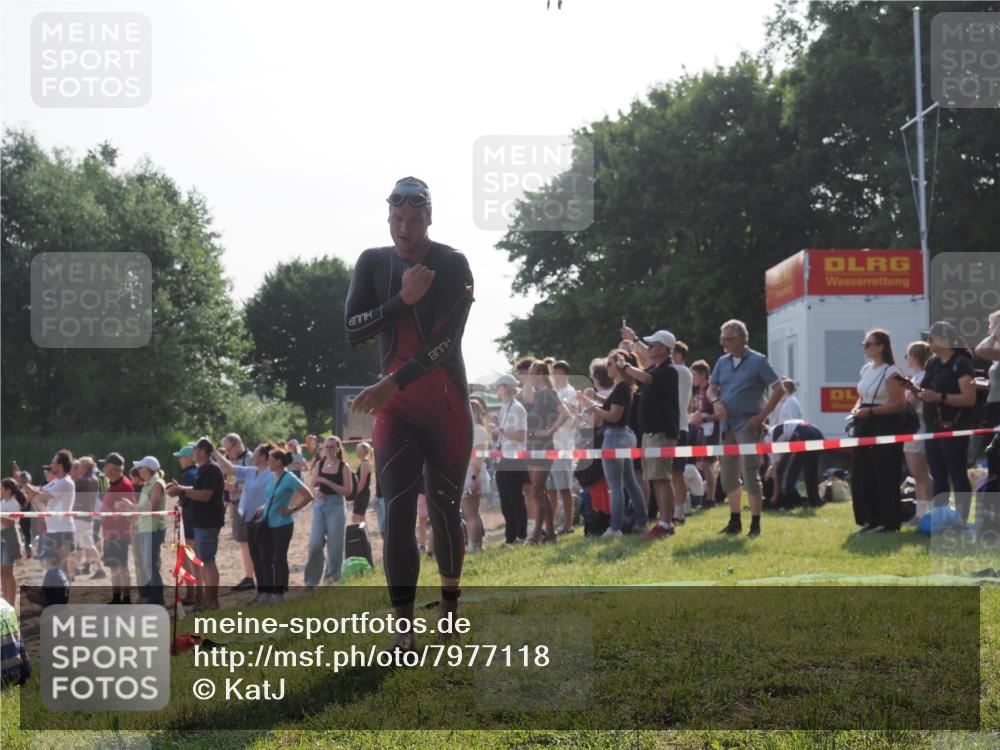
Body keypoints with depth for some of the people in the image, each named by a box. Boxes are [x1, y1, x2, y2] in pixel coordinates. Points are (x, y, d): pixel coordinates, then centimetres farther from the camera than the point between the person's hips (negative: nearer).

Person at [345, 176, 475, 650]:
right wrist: (404, 299, -17)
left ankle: (449, 603, 27)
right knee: (398, 512, -9)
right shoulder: (373, 263, 5)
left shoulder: (452, 265, -8)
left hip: (446, 405, -2)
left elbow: (445, 340, -18)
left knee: (445, 507, 6)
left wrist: (391, 384, -25)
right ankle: (403, 626, -14)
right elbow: (352, 330, -4)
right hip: (394, 405, 2)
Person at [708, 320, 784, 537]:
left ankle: (755, 523, -4)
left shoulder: (757, 361, -5)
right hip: (727, 425, 6)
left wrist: (762, 415, -11)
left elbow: (779, 389, -6)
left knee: (750, 474, -9)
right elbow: (711, 388, 17)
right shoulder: (723, 362, 11)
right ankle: (735, 521, 20)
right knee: (728, 475, 10)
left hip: (748, 424, -6)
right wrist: (716, 401, -7)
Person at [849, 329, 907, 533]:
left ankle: (887, 522, 3)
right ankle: (870, 519, 17)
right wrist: (857, 409, 3)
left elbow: (899, 404, -17)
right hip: (865, 426, 9)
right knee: (861, 474, 8)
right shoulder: (866, 369, 14)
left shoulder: (891, 372, -11)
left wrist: (870, 411, -20)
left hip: (884, 427, -9)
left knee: (884, 476, -4)